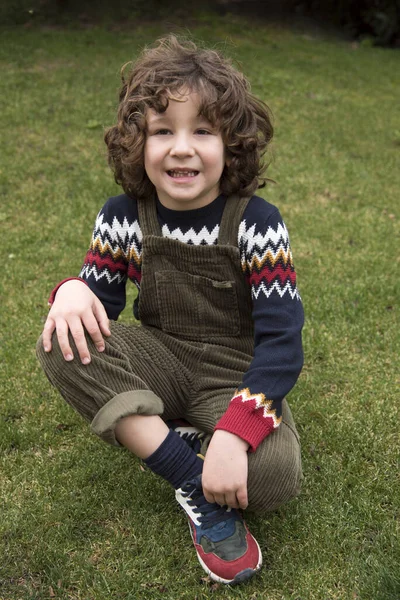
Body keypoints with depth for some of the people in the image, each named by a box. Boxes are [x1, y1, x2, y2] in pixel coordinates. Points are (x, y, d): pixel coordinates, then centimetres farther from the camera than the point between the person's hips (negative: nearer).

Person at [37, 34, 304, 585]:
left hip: (234, 373, -3)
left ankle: (160, 441, -4)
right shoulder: (122, 217, -6)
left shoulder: (256, 223, -16)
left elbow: (282, 342, -20)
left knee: (274, 473, -33)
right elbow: (104, 299, 3)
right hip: (160, 361, 3)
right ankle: (195, 486, -23)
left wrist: (233, 433, -34)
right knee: (63, 346, -27)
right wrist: (74, 291, -25)